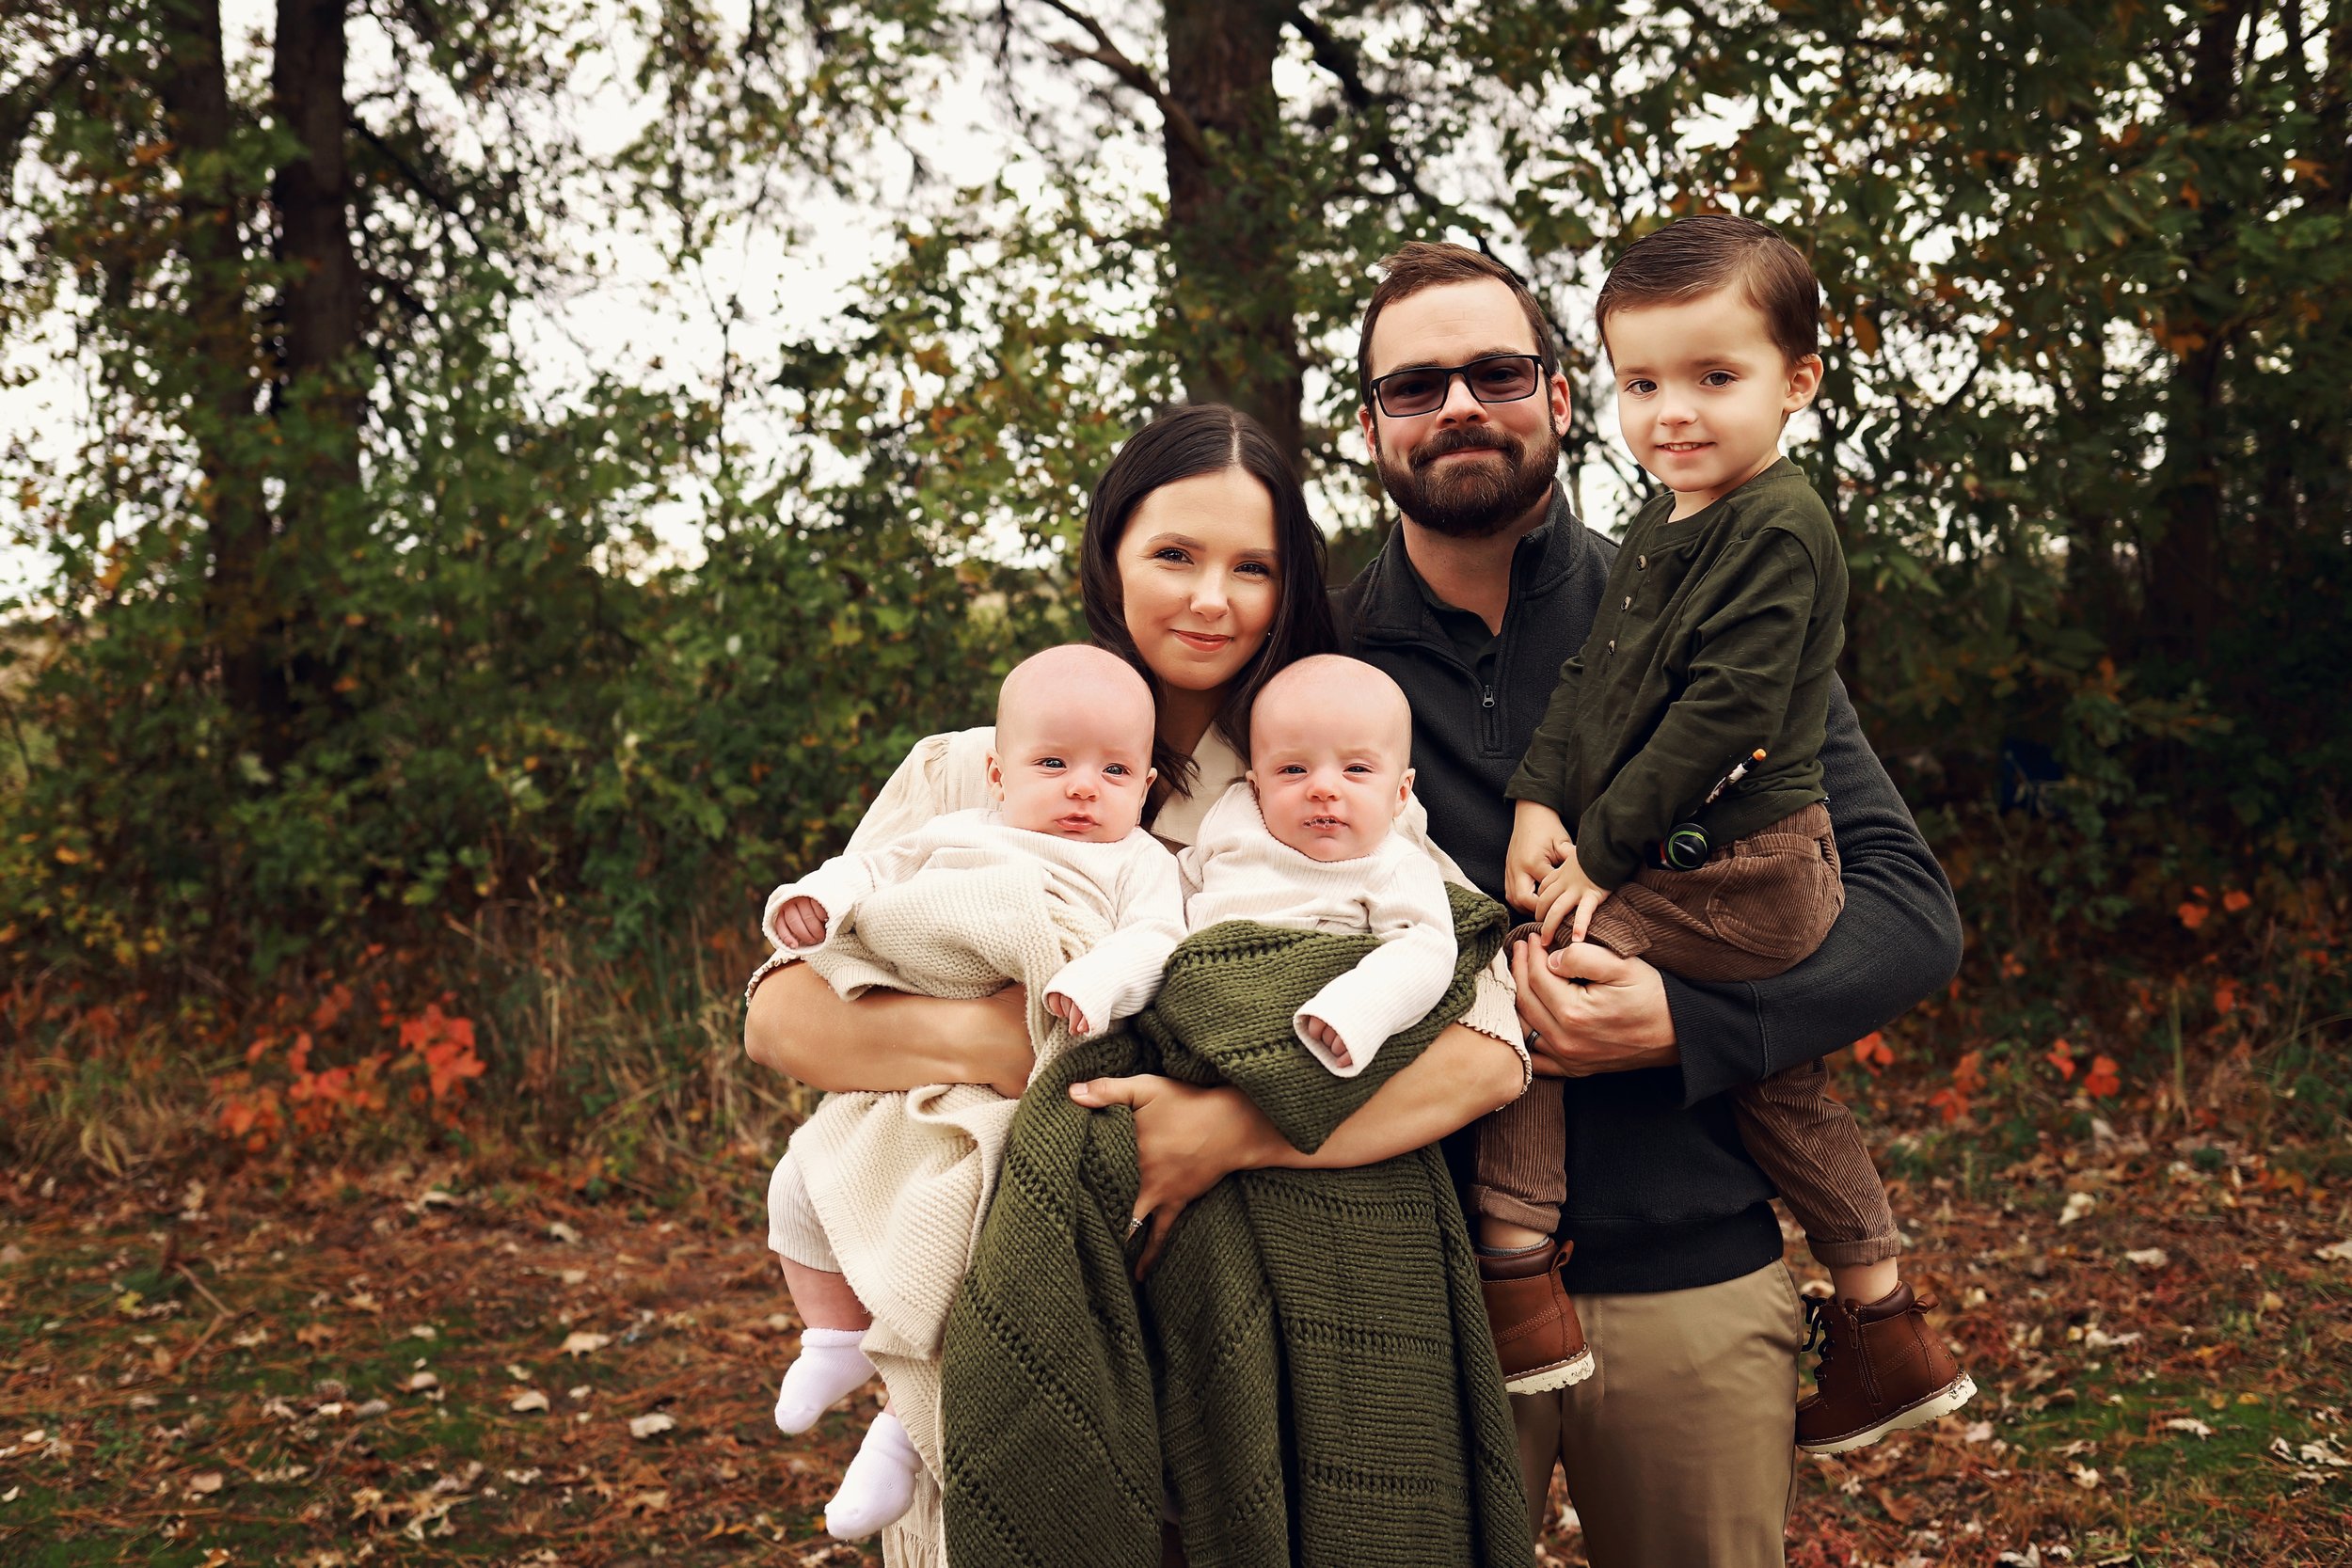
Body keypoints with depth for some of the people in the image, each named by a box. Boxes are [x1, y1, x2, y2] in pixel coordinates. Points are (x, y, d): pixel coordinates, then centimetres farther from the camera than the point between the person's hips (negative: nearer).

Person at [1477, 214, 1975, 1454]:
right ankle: (1890, 1337, 35)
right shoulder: (1661, 526, 13)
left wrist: (1603, 852, -19)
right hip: (1749, 879, 10)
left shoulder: (1776, 530, -16)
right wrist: (1540, 802, -4)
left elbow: (1723, 715, -21)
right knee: (1772, 1080, 21)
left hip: (1738, 873, -10)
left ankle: (1514, 1291, -10)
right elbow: (1591, 674, 11)